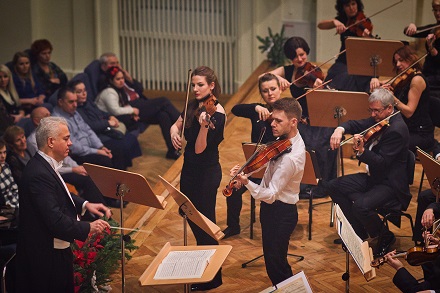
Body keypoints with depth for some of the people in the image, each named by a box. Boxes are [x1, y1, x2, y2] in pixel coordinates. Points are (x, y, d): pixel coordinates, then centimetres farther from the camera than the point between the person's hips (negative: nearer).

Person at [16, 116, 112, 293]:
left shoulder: (44, 165, 4)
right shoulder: (39, 175, -28)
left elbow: (60, 196, 20)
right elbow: (55, 221, -30)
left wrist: (84, 205, 5)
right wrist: (88, 228, -20)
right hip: (46, 256, -10)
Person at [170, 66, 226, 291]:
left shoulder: (216, 114, -20)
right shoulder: (193, 105, 2)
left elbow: (199, 149, -25)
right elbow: (176, 125, 15)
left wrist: (204, 126, -42)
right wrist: (174, 133, -8)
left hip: (206, 173, -8)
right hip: (189, 169, 8)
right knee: (191, 216, 19)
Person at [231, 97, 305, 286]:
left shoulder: (291, 157, -30)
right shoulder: (284, 139, -2)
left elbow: (269, 195, -30)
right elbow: (265, 163, 15)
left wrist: (247, 182, -45)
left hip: (281, 212, -10)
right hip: (272, 206, 10)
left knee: (276, 265, 0)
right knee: (272, 259, 21)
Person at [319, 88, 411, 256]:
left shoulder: (397, 129, -22)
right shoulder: (378, 119, 5)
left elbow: (382, 163, -26)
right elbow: (355, 125, 8)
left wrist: (362, 151, -40)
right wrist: (340, 129, -14)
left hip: (391, 184, -10)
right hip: (374, 176, 10)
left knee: (361, 205, -32)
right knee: (333, 186, 2)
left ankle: (386, 237, -2)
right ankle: (359, 232, 11)